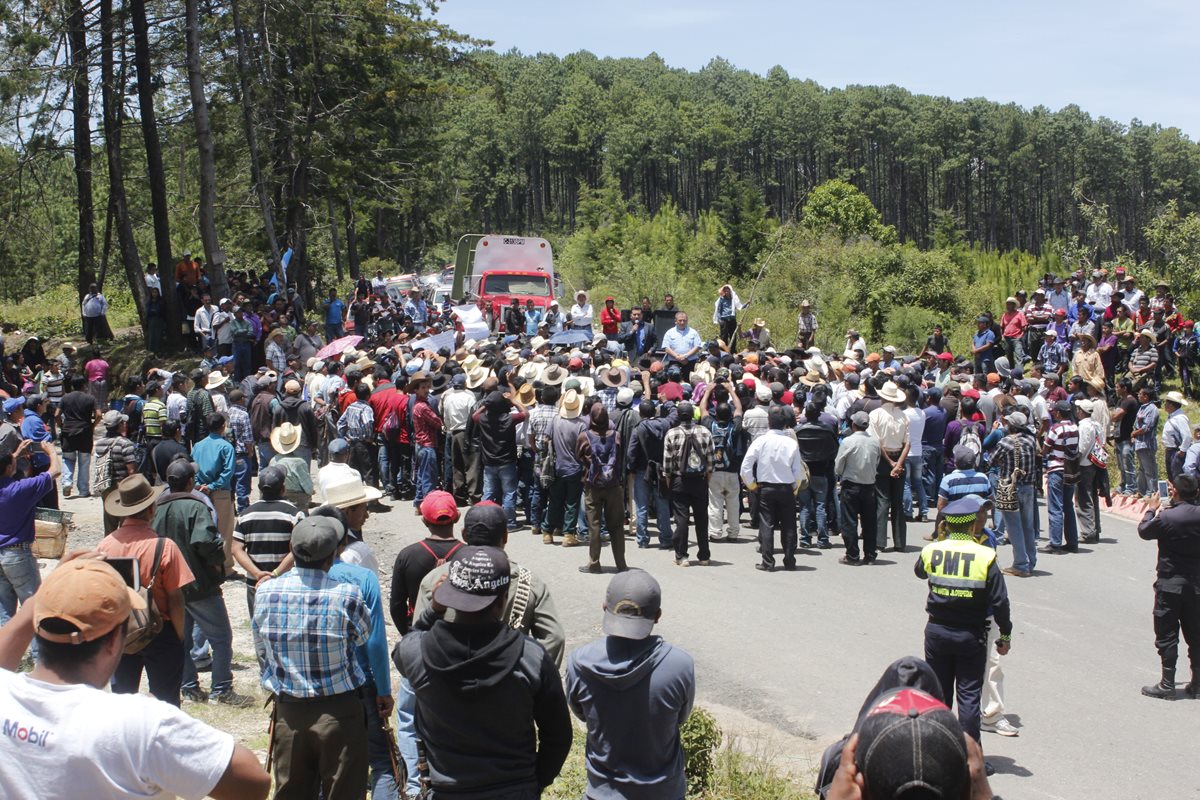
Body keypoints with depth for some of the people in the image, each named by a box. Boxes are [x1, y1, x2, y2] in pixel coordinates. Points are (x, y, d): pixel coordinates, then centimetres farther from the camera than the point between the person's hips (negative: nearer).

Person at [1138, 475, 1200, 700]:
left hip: (1170, 584, -4)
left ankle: (1167, 685, 6)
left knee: (1167, 635, 4)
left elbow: (1143, 531, -2)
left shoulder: (1166, 517, -18)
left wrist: (1151, 509, 14)